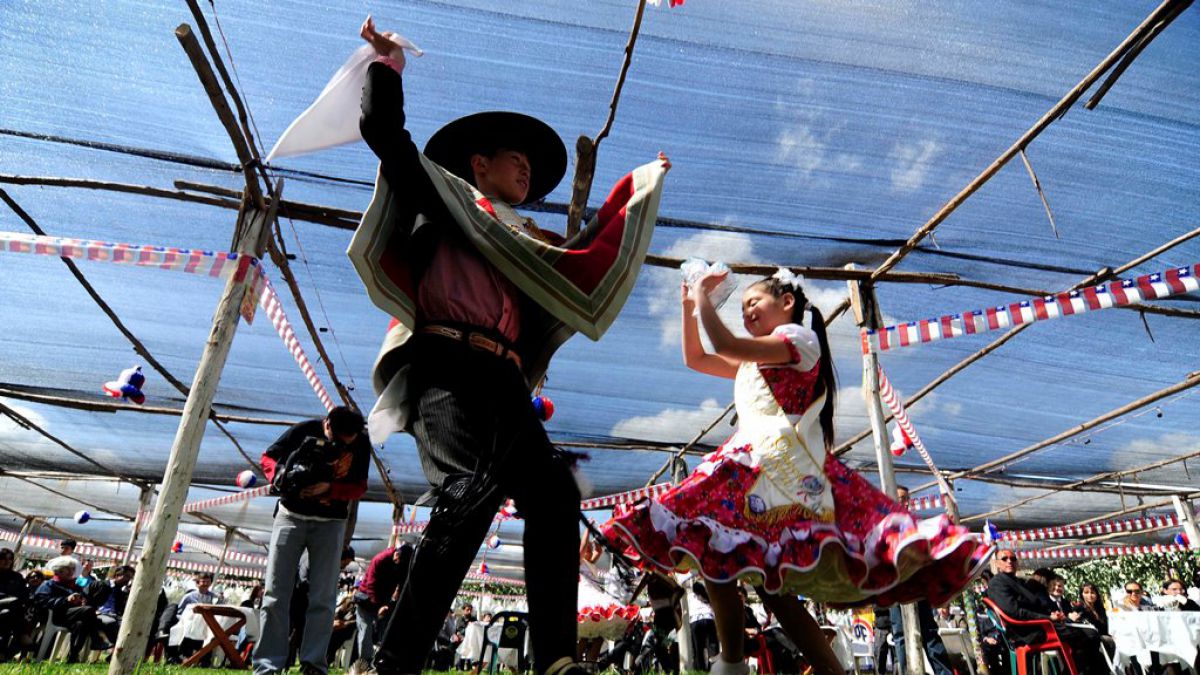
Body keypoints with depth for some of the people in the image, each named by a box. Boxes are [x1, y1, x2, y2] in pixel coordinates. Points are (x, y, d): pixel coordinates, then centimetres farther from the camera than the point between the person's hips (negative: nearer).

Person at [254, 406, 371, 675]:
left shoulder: (361, 443, -11)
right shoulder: (304, 431, -15)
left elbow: (359, 486, -5)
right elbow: (268, 458, -3)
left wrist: (329, 488, -23)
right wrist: (281, 477, -24)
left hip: (330, 523, 1)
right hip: (291, 516, 0)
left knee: (323, 599, 0)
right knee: (275, 596, 1)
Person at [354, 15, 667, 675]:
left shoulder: (523, 241, 33)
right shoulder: (444, 199, 18)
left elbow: (587, 251, 43)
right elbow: (383, 131, 10)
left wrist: (637, 185, 52)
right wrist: (387, 62, 24)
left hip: (503, 385, 7)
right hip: (448, 366, -6)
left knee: (554, 494, -11)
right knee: (473, 487, -28)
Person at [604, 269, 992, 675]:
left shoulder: (799, 337, 1)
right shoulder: (753, 362, 29)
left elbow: (726, 346, -12)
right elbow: (695, 359, 30)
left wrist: (703, 295, 0)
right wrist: (689, 305, 22)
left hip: (783, 470, -8)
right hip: (749, 467, 9)